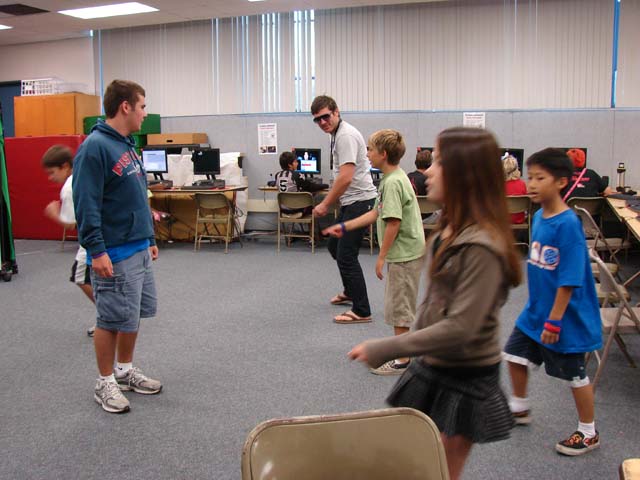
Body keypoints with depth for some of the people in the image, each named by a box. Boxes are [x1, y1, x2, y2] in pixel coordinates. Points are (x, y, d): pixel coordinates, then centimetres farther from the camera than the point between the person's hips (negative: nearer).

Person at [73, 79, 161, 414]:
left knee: (136, 313, 16)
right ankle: (105, 383, 17)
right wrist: (96, 250, -23)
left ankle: (125, 370, 32)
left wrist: (150, 238, 20)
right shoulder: (95, 147, -16)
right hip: (115, 254, -9)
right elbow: (86, 204, -20)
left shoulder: (127, 144, 13)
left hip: (139, 248, 9)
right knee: (113, 319, 1)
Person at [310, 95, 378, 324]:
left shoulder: (345, 135, -19)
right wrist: (330, 202, 23)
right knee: (335, 245, 22)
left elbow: (345, 178, -27)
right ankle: (350, 292, 40)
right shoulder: (338, 134, 14)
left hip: (359, 200, -11)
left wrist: (325, 205, -20)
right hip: (351, 201, 11)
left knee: (346, 254, -9)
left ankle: (361, 311, -1)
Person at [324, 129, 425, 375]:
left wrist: (382, 256, -17)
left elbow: (393, 223, -23)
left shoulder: (393, 182, -20)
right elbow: (376, 213, 17)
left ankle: (401, 362, 10)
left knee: (399, 307, 0)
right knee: (396, 306, 19)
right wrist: (344, 227, 17)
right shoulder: (393, 178, 12)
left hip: (404, 255, -10)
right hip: (402, 254, 10)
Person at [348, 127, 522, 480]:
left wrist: (383, 350, -24)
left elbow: (460, 328, -28)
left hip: (464, 378, -8)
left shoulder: (481, 247, -25)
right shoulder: (450, 230, 2)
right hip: (433, 366, 8)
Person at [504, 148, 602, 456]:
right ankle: (520, 409, 43)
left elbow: (569, 280, -24)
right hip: (536, 310, 8)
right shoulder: (538, 217, 1)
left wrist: (554, 321, -22)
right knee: (516, 355, 19)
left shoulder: (568, 224, -25)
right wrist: (538, 309, 17)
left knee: (575, 375, 8)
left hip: (564, 317, -8)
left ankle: (588, 434, 29)